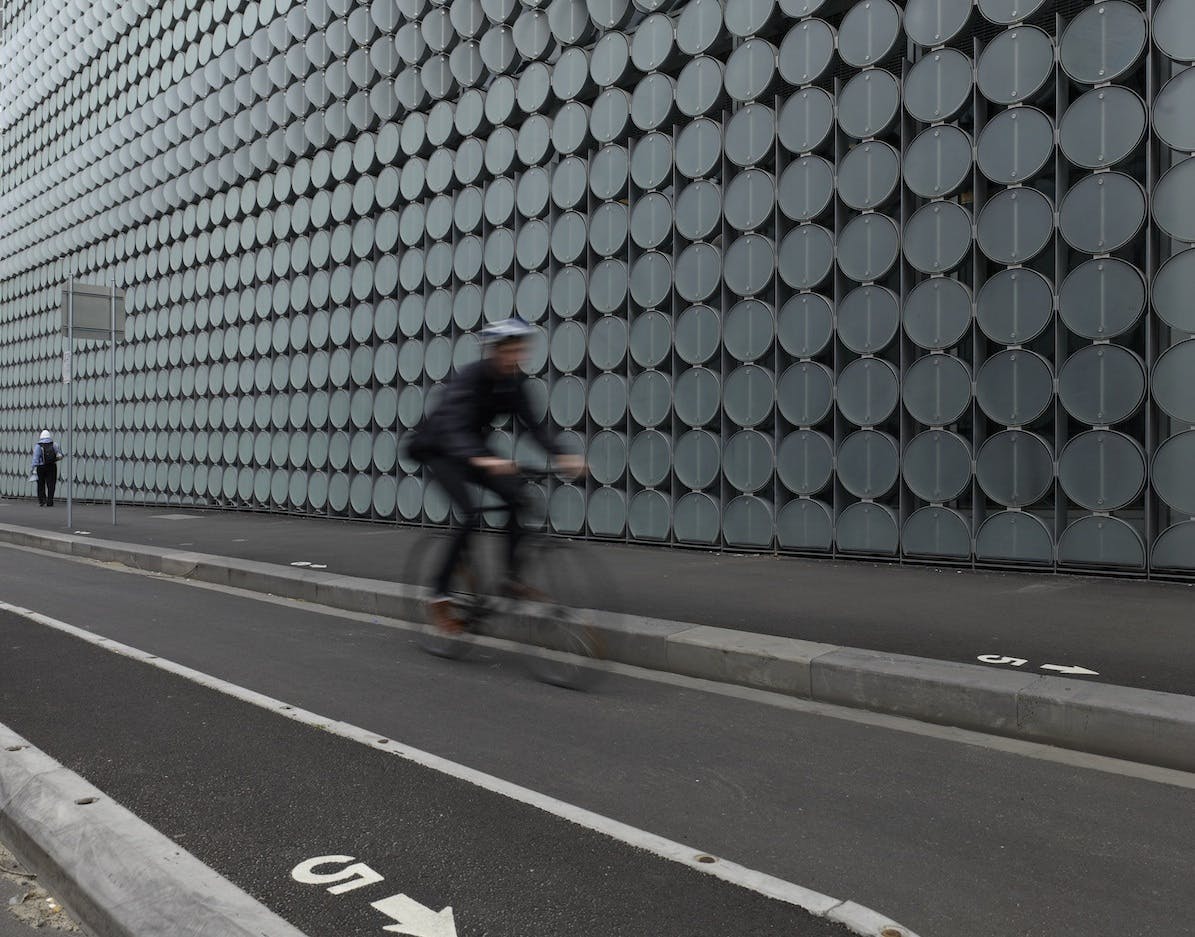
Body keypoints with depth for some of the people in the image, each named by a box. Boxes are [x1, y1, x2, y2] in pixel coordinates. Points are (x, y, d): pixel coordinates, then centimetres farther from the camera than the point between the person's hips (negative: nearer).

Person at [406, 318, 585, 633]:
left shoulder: (513, 380, -8)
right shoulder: (470, 377, -29)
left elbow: (532, 423, -10)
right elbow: (452, 427, -43)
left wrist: (560, 455, -26)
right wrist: (480, 459, -61)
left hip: (471, 448, 6)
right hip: (436, 448, -6)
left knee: (515, 495, -16)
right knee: (470, 515, -23)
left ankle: (511, 575, -3)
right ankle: (439, 596, -11)